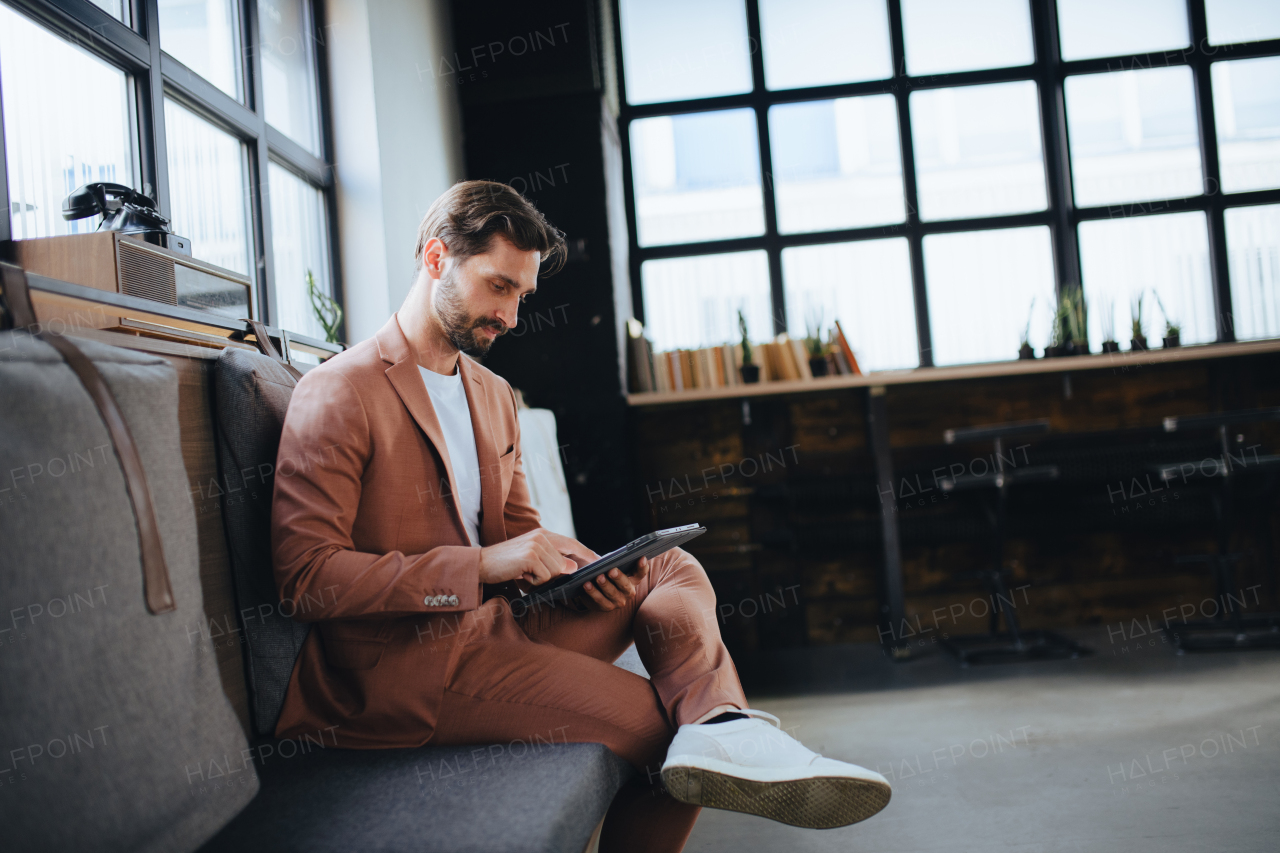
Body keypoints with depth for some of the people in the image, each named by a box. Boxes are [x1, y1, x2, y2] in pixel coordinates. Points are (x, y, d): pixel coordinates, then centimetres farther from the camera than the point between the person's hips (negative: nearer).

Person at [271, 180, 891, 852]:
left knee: (673, 569, -8)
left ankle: (720, 728, -30)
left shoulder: (494, 395, 18)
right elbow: (305, 576, -17)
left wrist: (577, 566, -4)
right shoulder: (338, 394, -10)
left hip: (493, 621, 9)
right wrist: (482, 565, -24)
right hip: (401, 663, -8)